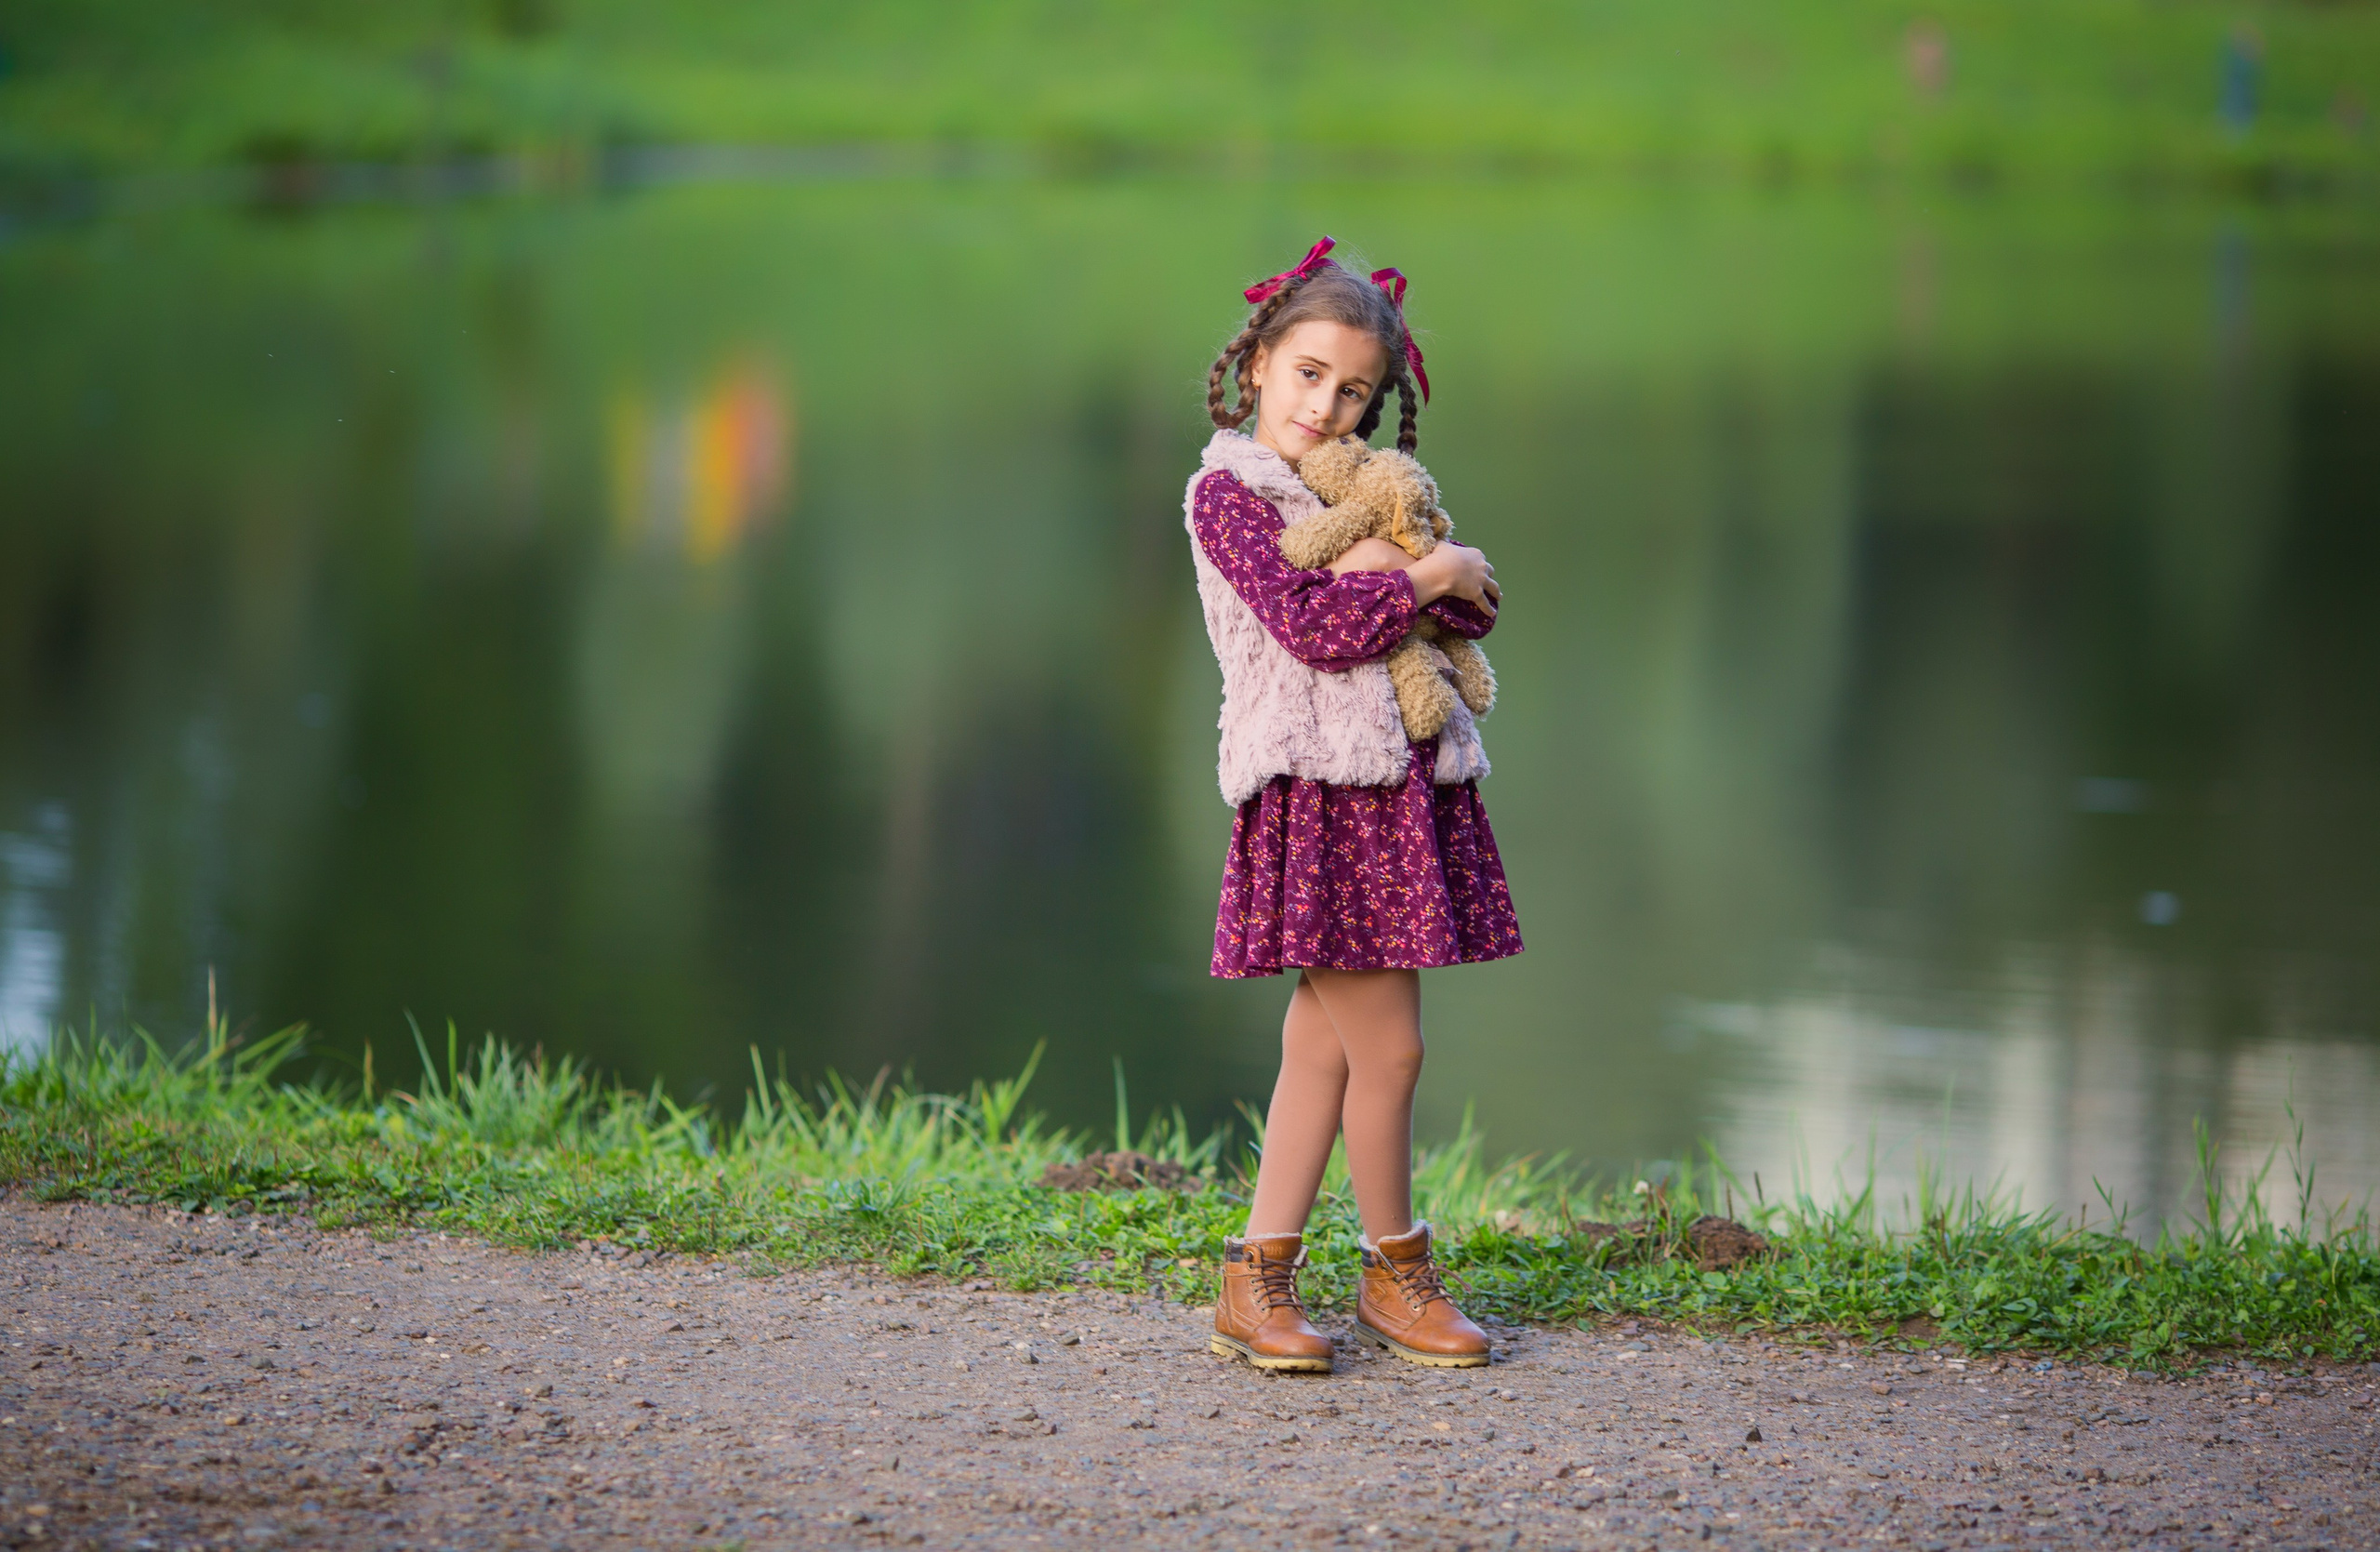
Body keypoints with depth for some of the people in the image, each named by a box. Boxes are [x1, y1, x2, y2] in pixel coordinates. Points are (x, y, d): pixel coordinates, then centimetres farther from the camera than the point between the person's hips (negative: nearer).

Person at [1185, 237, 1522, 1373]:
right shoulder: (1228, 491, -3)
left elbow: (1475, 611, 10)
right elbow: (1313, 625, -16)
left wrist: (1396, 566, -9)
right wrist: (1435, 573, -7)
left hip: (1399, 782, 8)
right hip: (1317, 782, -7)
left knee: (1324, 1044, 8)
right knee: (1387, 1045, -6)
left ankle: (1258, 1279, 12)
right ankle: (1397, 1272, 10)